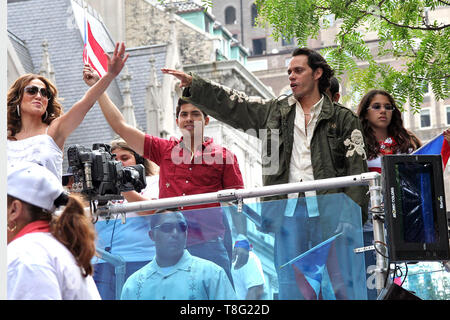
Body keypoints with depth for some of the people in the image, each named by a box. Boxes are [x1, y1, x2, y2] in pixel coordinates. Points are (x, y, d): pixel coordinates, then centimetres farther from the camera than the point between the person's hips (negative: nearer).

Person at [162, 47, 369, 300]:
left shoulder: (343, 119, 6)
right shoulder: (275, 112, 16)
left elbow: (356, 169, 1)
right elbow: (231, 105, 15)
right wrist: (193, 85, 5)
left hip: (326, 212, -3)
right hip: (286, 211, 3)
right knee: (289, 286, 3)